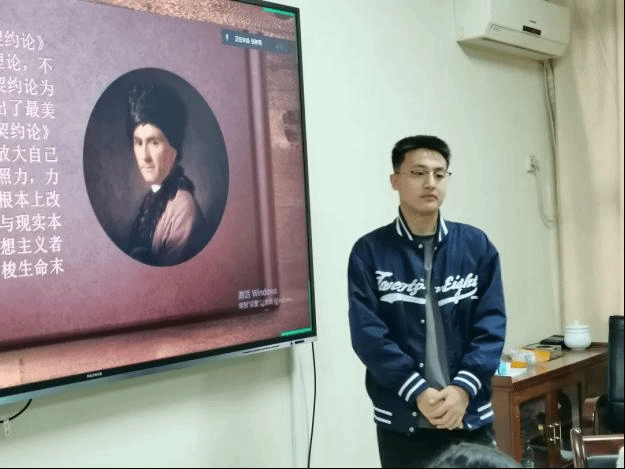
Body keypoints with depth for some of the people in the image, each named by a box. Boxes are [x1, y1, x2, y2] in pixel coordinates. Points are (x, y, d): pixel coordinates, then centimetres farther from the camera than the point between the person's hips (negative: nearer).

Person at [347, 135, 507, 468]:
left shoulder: (477, 245, 2)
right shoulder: (369, 252, -3)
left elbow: (491, 325, -2)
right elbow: (367, 334, -9)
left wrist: (463, 387, -15)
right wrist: (417, 392, -17)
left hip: (470, 418, 2)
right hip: (401, 422, -1)